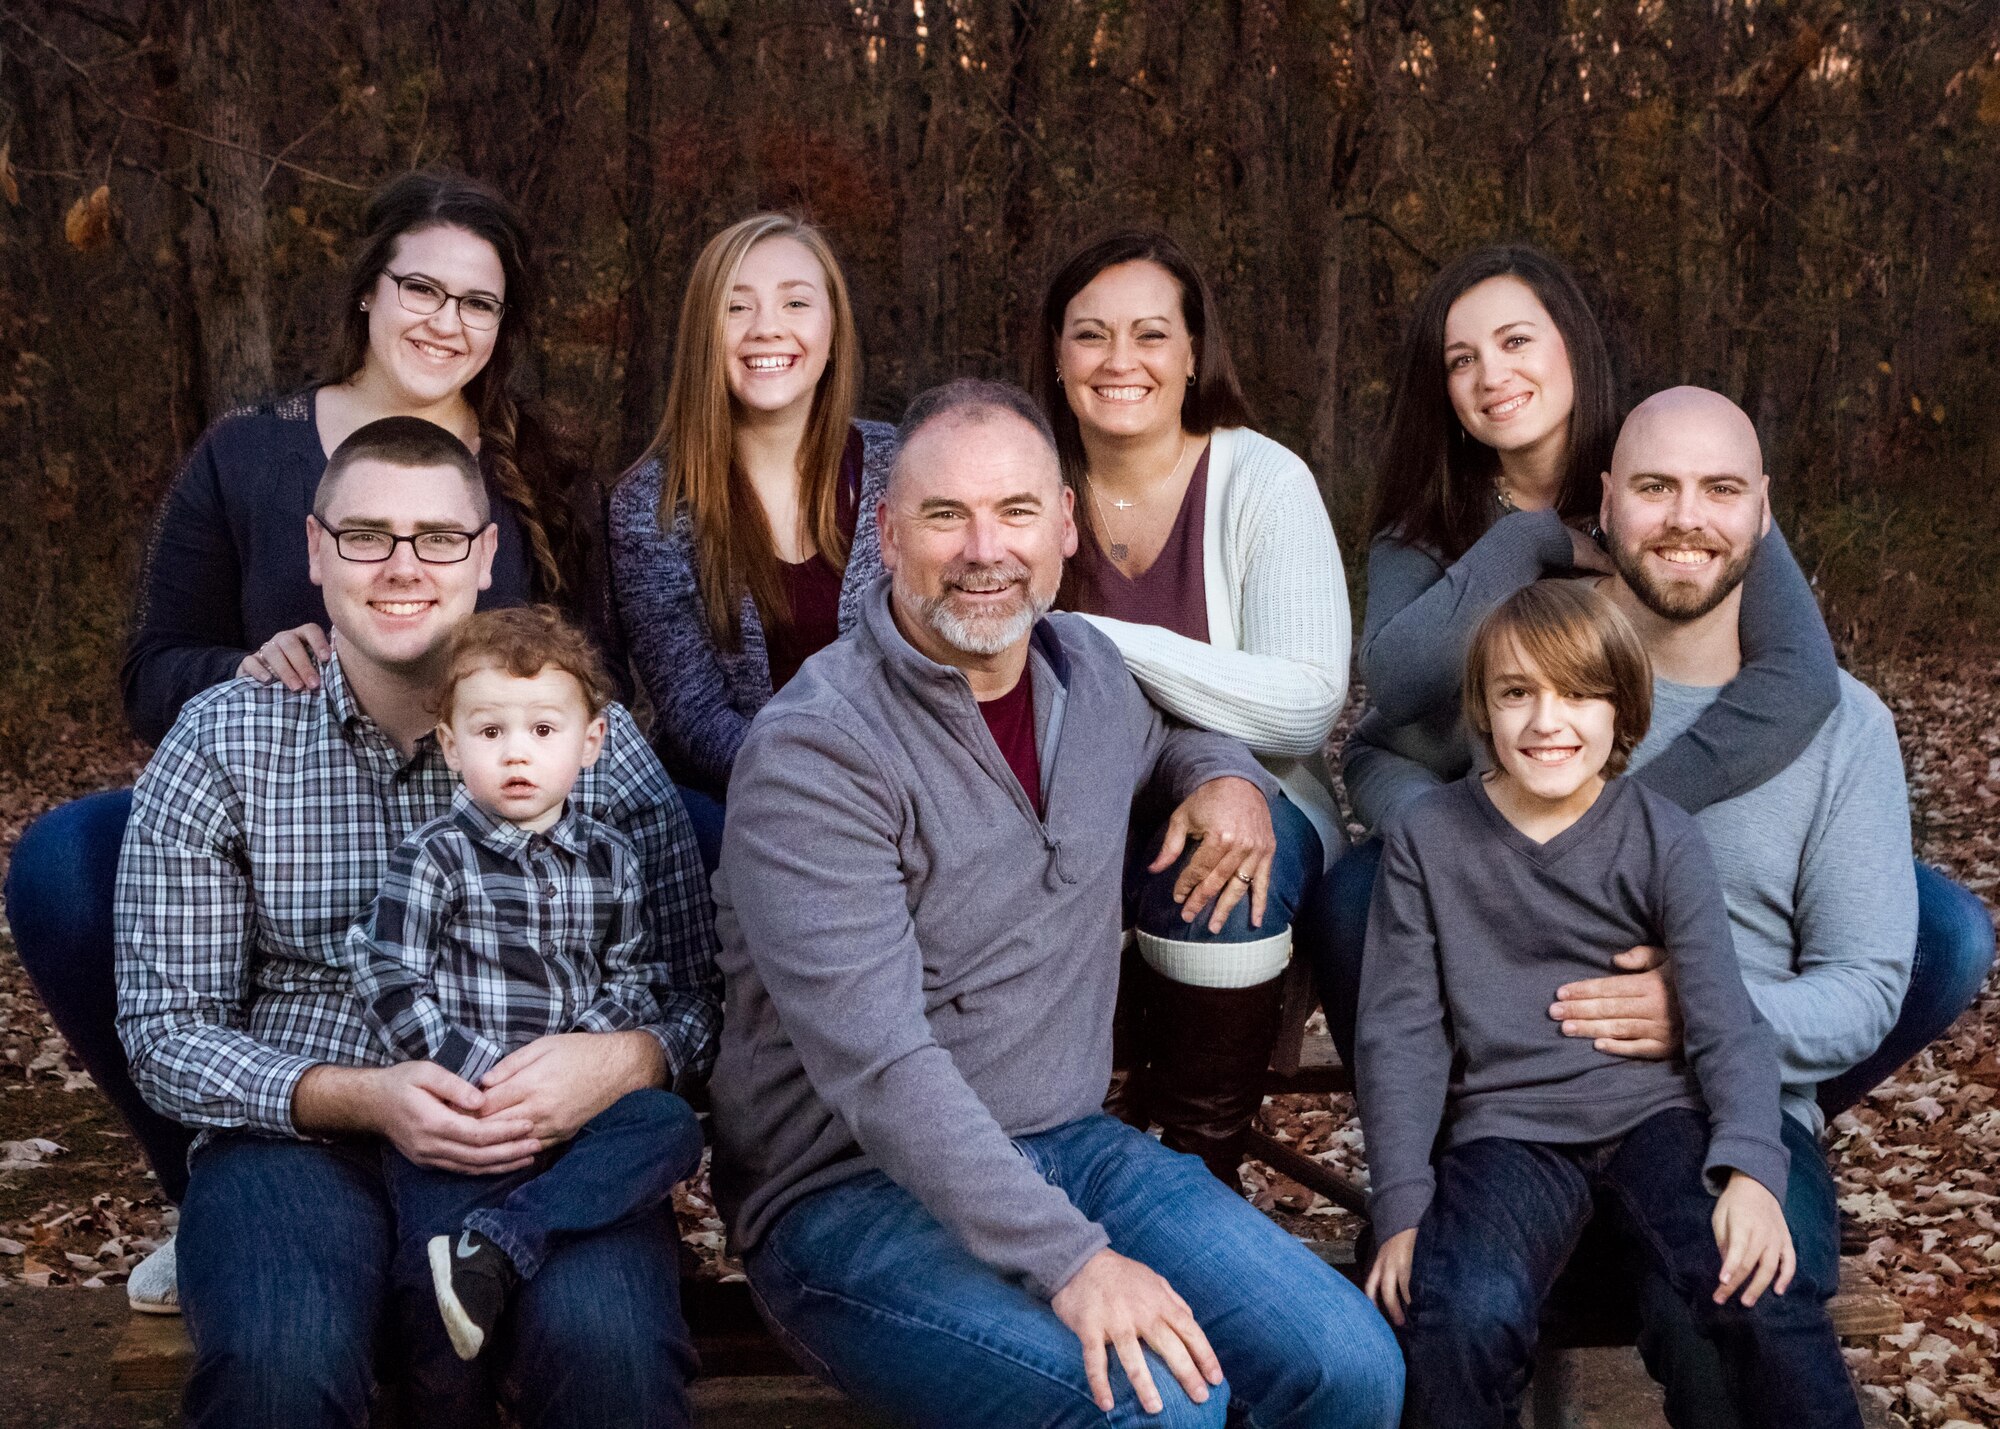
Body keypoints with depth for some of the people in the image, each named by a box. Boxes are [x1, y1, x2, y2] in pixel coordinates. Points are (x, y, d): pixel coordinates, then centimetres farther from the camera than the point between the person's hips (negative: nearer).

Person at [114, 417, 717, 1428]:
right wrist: (362, 1098, -15)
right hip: (298, 1135, 1)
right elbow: (164, 1030, 1)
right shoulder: (222, 744, 4)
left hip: (544, 1145, 0)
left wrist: (623, 1061, -18)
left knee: (609, 1347, -32)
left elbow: (700, 995, 6)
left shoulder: (595, 739, 4)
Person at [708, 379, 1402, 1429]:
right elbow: (876, 1067, -25)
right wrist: (1071, 1260, -30)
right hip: (853, 1195, -6)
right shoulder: (814, 751, -18)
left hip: (1068, 1144, 7)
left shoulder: (1085, 665, 6)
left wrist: (1227, 775, 8)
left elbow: (1152, 744, 33)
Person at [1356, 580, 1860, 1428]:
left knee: (1757, 1288, -27)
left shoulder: (1663, 839, 1)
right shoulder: (1425, 837, 1)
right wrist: (1403, 1208, -5)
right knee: (1467, 1317, -30)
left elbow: (1726, 1024, -1)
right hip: (1506, 1126, -1)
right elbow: (1400, 1033, 2)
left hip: (1653, 1110, 1)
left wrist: (1751, 1169, -19)